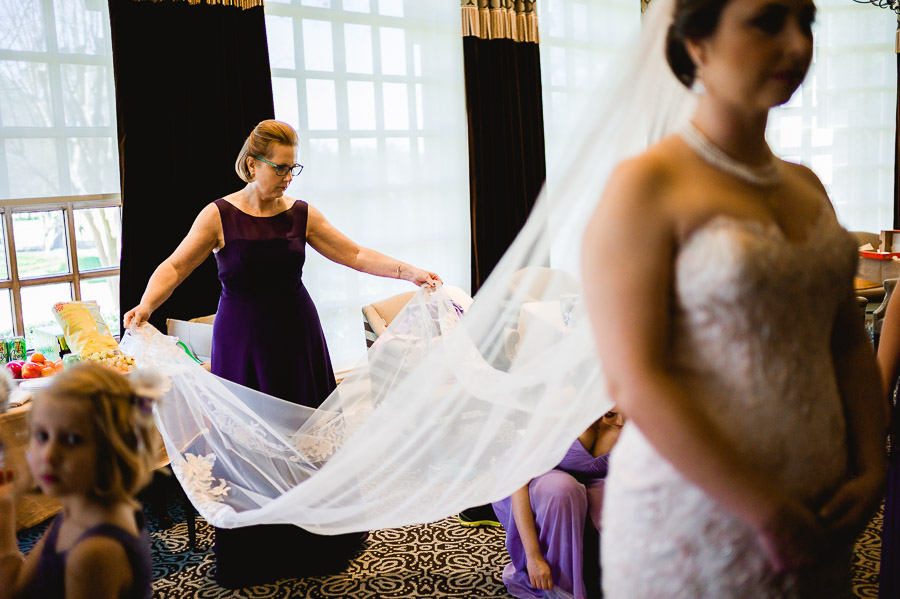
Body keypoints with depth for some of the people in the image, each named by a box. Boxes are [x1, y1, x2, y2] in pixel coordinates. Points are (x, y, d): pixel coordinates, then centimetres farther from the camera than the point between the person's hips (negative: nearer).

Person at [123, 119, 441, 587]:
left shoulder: (301, 214, 2)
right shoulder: (219, 216, -5)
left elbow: (354, 255, 0)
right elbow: (174, 267, -10)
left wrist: (409, 272, -9)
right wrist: (146, 304, -28)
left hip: (297, 337, 2)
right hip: (242, 342, -2)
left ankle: (315, 542, 23)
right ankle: (251, 558, 19)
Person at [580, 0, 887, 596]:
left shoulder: (805, 185, 9)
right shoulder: (647, 187, -13)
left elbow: (851, 343, 12)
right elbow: (637, 384, -20)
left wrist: (871, 470, 0)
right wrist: (769, 515, -17)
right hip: (695, 518, -6)